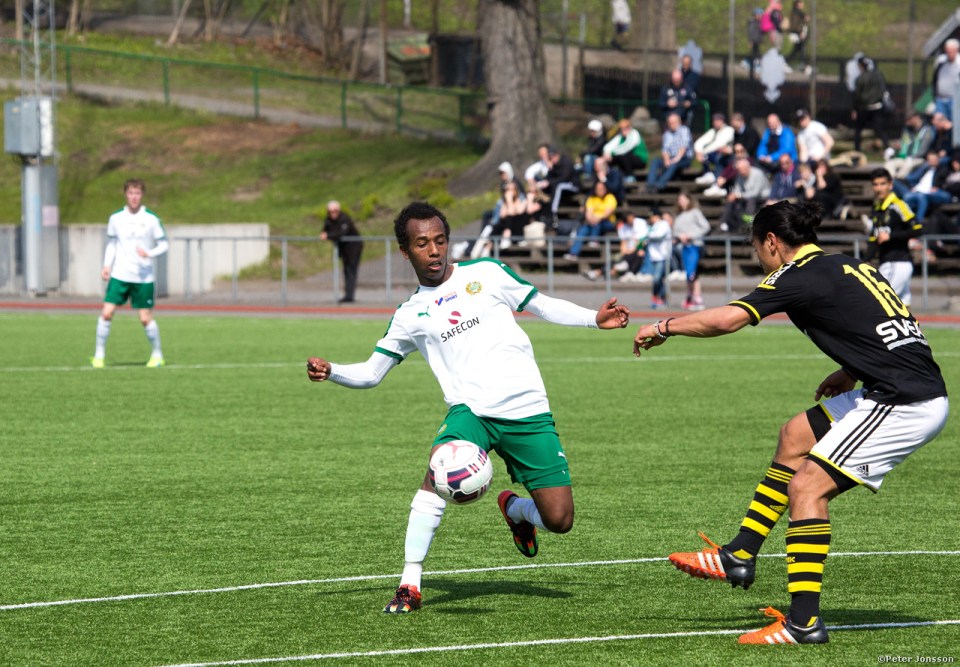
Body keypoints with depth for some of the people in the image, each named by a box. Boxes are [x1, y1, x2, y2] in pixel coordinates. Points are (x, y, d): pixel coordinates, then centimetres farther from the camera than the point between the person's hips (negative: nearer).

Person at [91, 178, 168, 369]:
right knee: (106, 313, -8)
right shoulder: (116, 218, 4)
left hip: (143, 277, -2)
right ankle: (99, 355, 2)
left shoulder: (151, 219, -4)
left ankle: (157, 355, 18)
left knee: (146, 318, -1)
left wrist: (149, 253, -18)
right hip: (119, 275, 2)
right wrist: (107, 265, 3)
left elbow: (164, 244, 0)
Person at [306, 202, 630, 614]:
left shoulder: (485, 273, 8)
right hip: (471, 410, 0)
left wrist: (595, 318, 3)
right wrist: (330, 372, -4)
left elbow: (542, 305, 15)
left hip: (528, 411, 0)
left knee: (559, 520, -4)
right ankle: (410, 584, -24)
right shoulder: (411, 315, 11)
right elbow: (370, 373, 15)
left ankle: (514, 509, 33)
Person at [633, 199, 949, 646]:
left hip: (904, 404, -10)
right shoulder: (850, 267, 17)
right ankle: (740, 557, 27)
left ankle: (804, 622, -10)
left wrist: (663, 327, -1)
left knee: (807, 487, -10)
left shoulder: (802, 276, -9)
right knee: (796, 436, 21)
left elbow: (725, 320, -16)